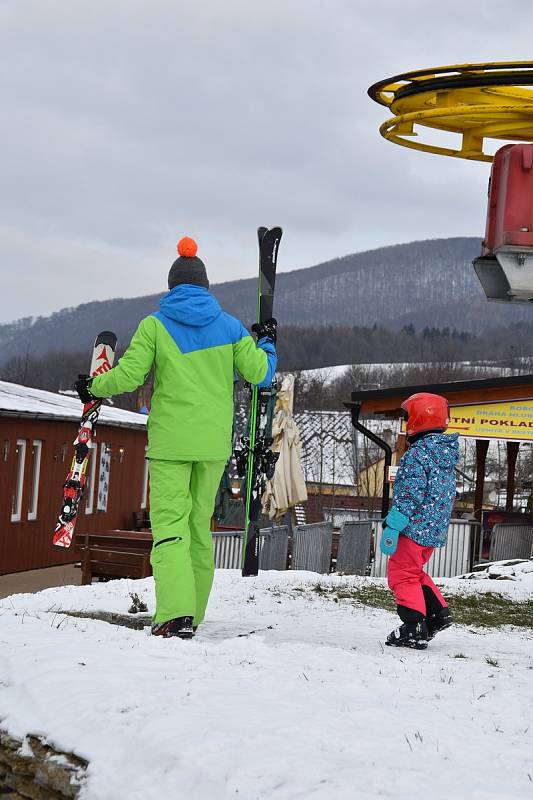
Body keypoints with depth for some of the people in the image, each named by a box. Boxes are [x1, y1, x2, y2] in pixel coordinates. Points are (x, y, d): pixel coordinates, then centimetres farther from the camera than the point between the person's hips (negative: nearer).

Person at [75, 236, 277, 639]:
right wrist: (267, 343, 23)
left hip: (171, 439, -3)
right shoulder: (229, 326, 5)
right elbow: (259, 372, 3)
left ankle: (175, 614, -22)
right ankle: (191, 613, 14)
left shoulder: (155, 325, -2)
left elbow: (129, 375, -7)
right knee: (199, 525, 13)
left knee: (170, 523, -7)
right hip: (214, 441, 3)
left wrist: (94, 387, 12)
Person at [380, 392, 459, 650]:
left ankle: (415, 628, -7)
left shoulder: (417, 454, -17)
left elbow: (409, 495, -22)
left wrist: (392, 527, -21)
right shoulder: (447, 454, 12)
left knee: (402, 575, -2)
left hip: (414, 527, -9)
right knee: (415, 572, 24)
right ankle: (438, 612, 16)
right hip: (436, 530, 9)